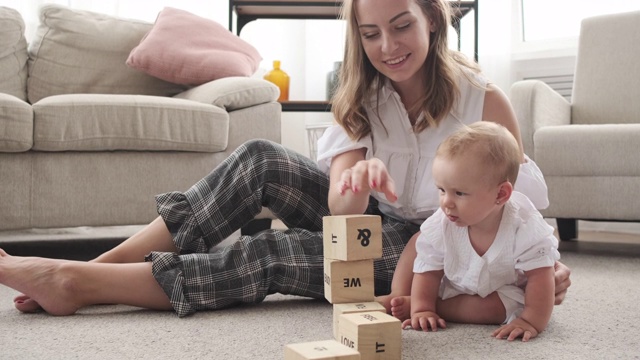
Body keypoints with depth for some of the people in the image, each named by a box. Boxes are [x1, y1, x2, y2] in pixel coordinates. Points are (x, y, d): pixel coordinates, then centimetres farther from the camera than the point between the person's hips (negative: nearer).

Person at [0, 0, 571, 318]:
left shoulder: (486, 102, -15)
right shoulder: (362, 99, -3)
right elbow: (342, 211, -17)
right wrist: (359, 179, -41)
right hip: (374, 225, 5)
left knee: (276, 254, -26)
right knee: (261, 161, -17)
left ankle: (79, 285, -19)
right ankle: (98, 266, -18)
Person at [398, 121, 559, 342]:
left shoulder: (524, 228, -33)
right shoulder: (438, 227, -24)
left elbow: (540, 277, -32)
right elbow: (427, 272, -17)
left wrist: (532, 322, -40)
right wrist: (421, 310, -29)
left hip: (508, 294, -3)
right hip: (453, 288, 4)